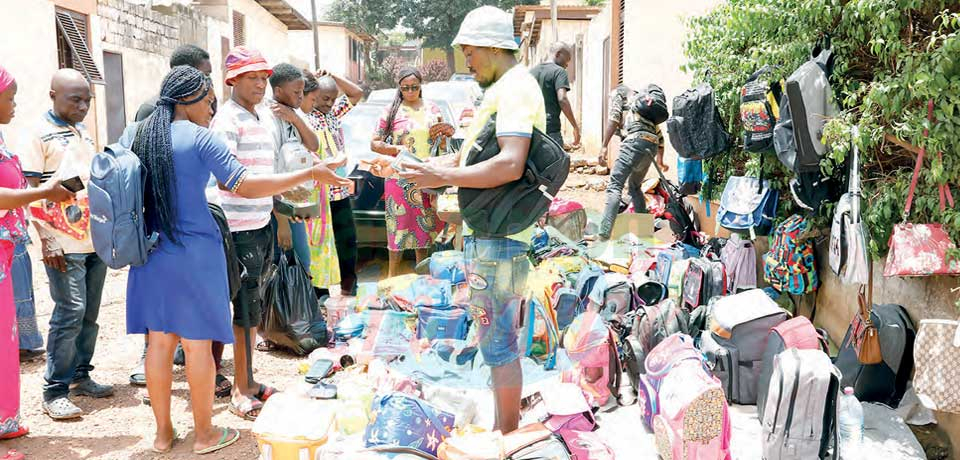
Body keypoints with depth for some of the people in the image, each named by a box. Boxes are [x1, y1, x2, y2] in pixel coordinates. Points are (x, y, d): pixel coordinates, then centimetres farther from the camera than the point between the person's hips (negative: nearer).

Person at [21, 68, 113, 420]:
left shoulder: (84, 132, 14)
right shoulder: (41, 134, -5)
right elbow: (31, 191, -8)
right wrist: (47, 241, -13)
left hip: (95, 239, 6)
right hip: (64, 245, -6)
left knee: (90, 313, 11)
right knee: (70, 313, -6)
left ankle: (80, 376, 24)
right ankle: (55, 391, 4)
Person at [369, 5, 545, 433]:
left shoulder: (514, 88, -14)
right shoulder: (501, 90, 20)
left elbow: (510, 165, -27)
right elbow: (464, 157, 22)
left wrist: (443, 177, -22)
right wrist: (400, 167, 14)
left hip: (497, 237, -11)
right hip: (487, 233, 11)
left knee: (498, 341, -2)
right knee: (499, 338, 18)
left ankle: (508, 436, 12)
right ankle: (504, 430, 31)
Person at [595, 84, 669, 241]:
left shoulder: (618, 92, 18)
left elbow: (614, 117, -2)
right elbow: (659, 133, 34)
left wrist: (604, 146, -9)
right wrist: (660, 160, 43)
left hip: (635, 140, -7)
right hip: (652, 144, 7)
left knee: (614, 186, -14)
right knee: (635, 186, 24)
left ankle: (604, 234, -28)